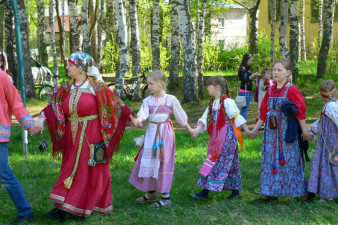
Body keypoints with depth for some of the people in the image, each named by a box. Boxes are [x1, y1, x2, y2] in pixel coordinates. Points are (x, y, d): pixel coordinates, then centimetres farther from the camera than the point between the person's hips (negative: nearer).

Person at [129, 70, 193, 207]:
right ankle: (151, 193, 24)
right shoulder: (148, 100, 6)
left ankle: (166, 197, 4)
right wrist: (139, 120, -35)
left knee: (163, 163, -3)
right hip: (151, 133, 5)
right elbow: (143, 112, -13)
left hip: (164, 133, -5)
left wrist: (190, 130, 11)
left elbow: (181, 116, 5)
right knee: (148, 162, 8)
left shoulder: (170, 99, -3)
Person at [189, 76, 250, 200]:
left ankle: (205, 192, -8)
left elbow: (237, 117, -13)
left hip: (226, 136, -9)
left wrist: (247, 131, -16)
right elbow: (205, 118, 10)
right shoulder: (212, 103, 15)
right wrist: (197, 129, -5)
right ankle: (235, 191, 15)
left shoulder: (227, 102, -10)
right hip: (216, 136, 9)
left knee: (219, 163, -6)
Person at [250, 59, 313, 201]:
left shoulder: (291, 90, -9)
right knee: (270, 160, 7)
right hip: (271, 131, 6)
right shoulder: (270, 90, 9)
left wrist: (305, 131, -9)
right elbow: (263, 112, 13)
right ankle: (272, 192, 14)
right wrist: (255, 129, 12)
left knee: (288, 160, -1)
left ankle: (294, 190, 11)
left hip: (286, 131, -6)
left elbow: (300, 111, -9)